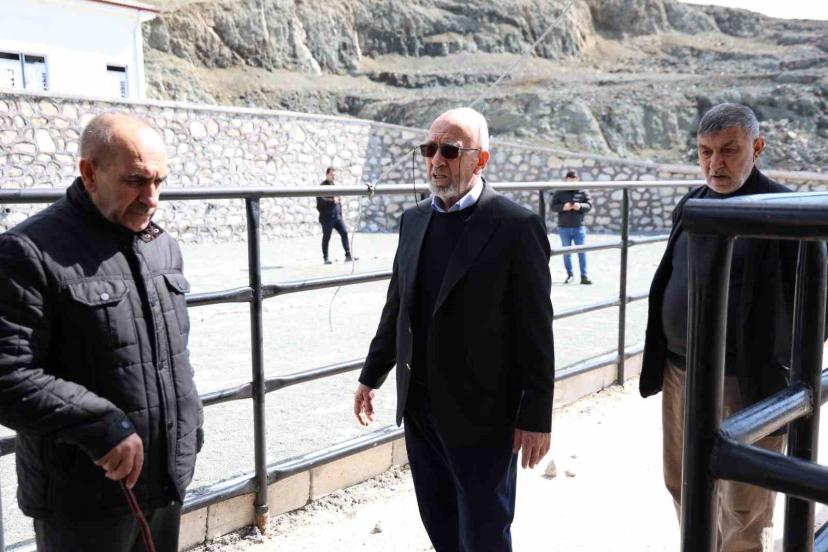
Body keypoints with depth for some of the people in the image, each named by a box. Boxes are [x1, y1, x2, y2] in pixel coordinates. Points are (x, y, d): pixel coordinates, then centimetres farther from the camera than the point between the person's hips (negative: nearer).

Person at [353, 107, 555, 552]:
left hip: (482, 414, -6)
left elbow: (535, 330, -12)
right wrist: (371, 376, 17)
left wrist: (536, 416, -12)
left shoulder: (516, 227, -13)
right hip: (419, 406, 6)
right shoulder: (414, 219, 6)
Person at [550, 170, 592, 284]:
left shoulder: (583, 192, 3)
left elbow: (589, 205, 0)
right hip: (564, 228, 1)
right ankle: (569, 274, 20)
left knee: (582, 252, -3)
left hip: (579, 227, 0)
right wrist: (563, 207, -21)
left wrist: (580, 206, -20)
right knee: (566, 252, 8)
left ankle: (584, 276, 0)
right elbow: (552, 206, -2)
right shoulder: (559, 193, 2)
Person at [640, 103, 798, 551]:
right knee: (684, 486, 19)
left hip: (747, 382, -5)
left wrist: (790, 373, -7)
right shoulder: (690, 205, 6)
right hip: (680, 374, 6)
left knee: (743, 510, 9)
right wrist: (658, 361, 14)